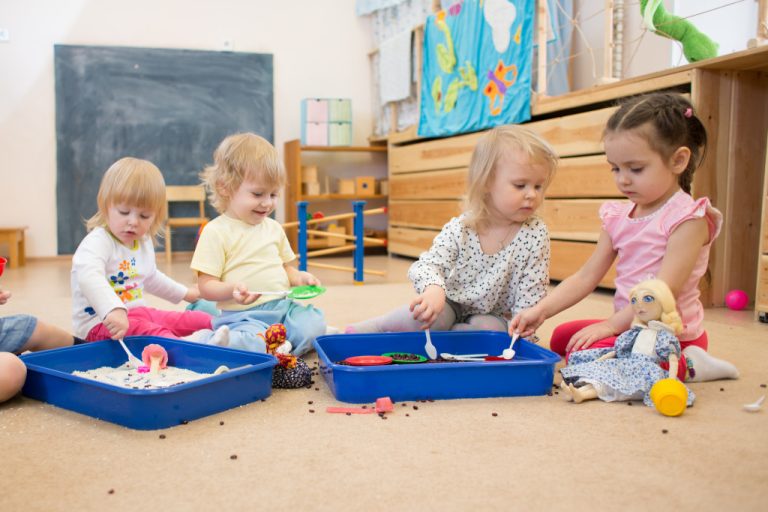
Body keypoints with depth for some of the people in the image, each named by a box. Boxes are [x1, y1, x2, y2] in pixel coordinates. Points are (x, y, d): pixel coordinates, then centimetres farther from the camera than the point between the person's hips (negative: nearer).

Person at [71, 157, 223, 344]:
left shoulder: (144, 242, 11)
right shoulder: (97, 242, -18)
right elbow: (88, 277, -40)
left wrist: (184, 293, 41)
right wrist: (114, 309, -57)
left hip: (139, 313, 9)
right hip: (101, 322, -9)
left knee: (203, 320, -2)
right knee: (148, 331, -38)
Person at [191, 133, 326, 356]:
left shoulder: (274, 228, 16)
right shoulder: (216, 231, -4)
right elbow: (206, 286, -6)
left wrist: (299, 278, 3)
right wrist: (232, 290, -27)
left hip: (284, 307, 6)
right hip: (242, 315, -5)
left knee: (313, 325, -23)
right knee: (252, 343, -36)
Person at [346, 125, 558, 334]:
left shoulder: (536, 234, -16)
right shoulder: (459, 228, -16)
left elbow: (530, 296, -12)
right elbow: (427, 264, -25)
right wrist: (434, 288, -48)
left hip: (491, 317, 2)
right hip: (450, 306, -1)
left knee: (489, 329, -32)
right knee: (429, 312, -34)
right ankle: (376, 327, -15)